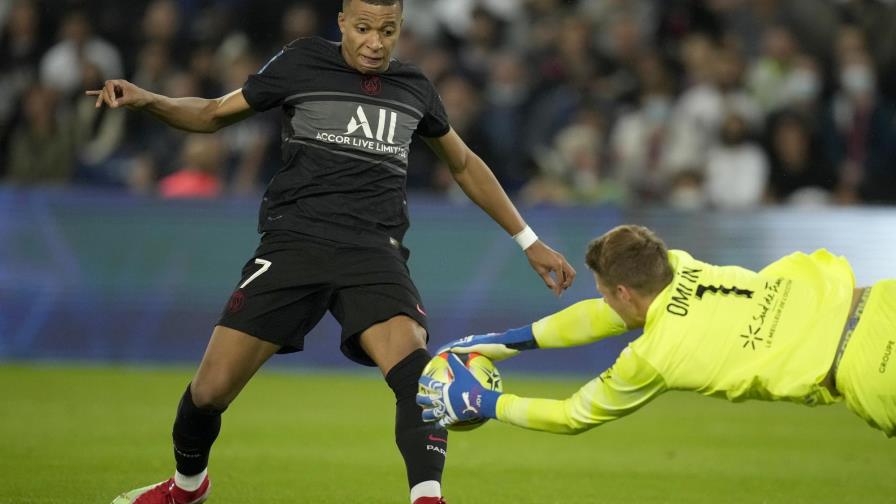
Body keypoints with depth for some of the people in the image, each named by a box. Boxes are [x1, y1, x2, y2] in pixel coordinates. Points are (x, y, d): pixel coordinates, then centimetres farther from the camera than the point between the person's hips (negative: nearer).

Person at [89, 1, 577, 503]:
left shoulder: (414, 88, 13)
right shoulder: (302, 64, 5)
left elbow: (465, 165, 27)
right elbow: (214, 113, 12)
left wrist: (529, 241, 29)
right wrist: (147, 100, -7)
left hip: (374, 251, 1)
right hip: (295, 241, -1)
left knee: (415, 370, -29)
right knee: (211, 388, -4)